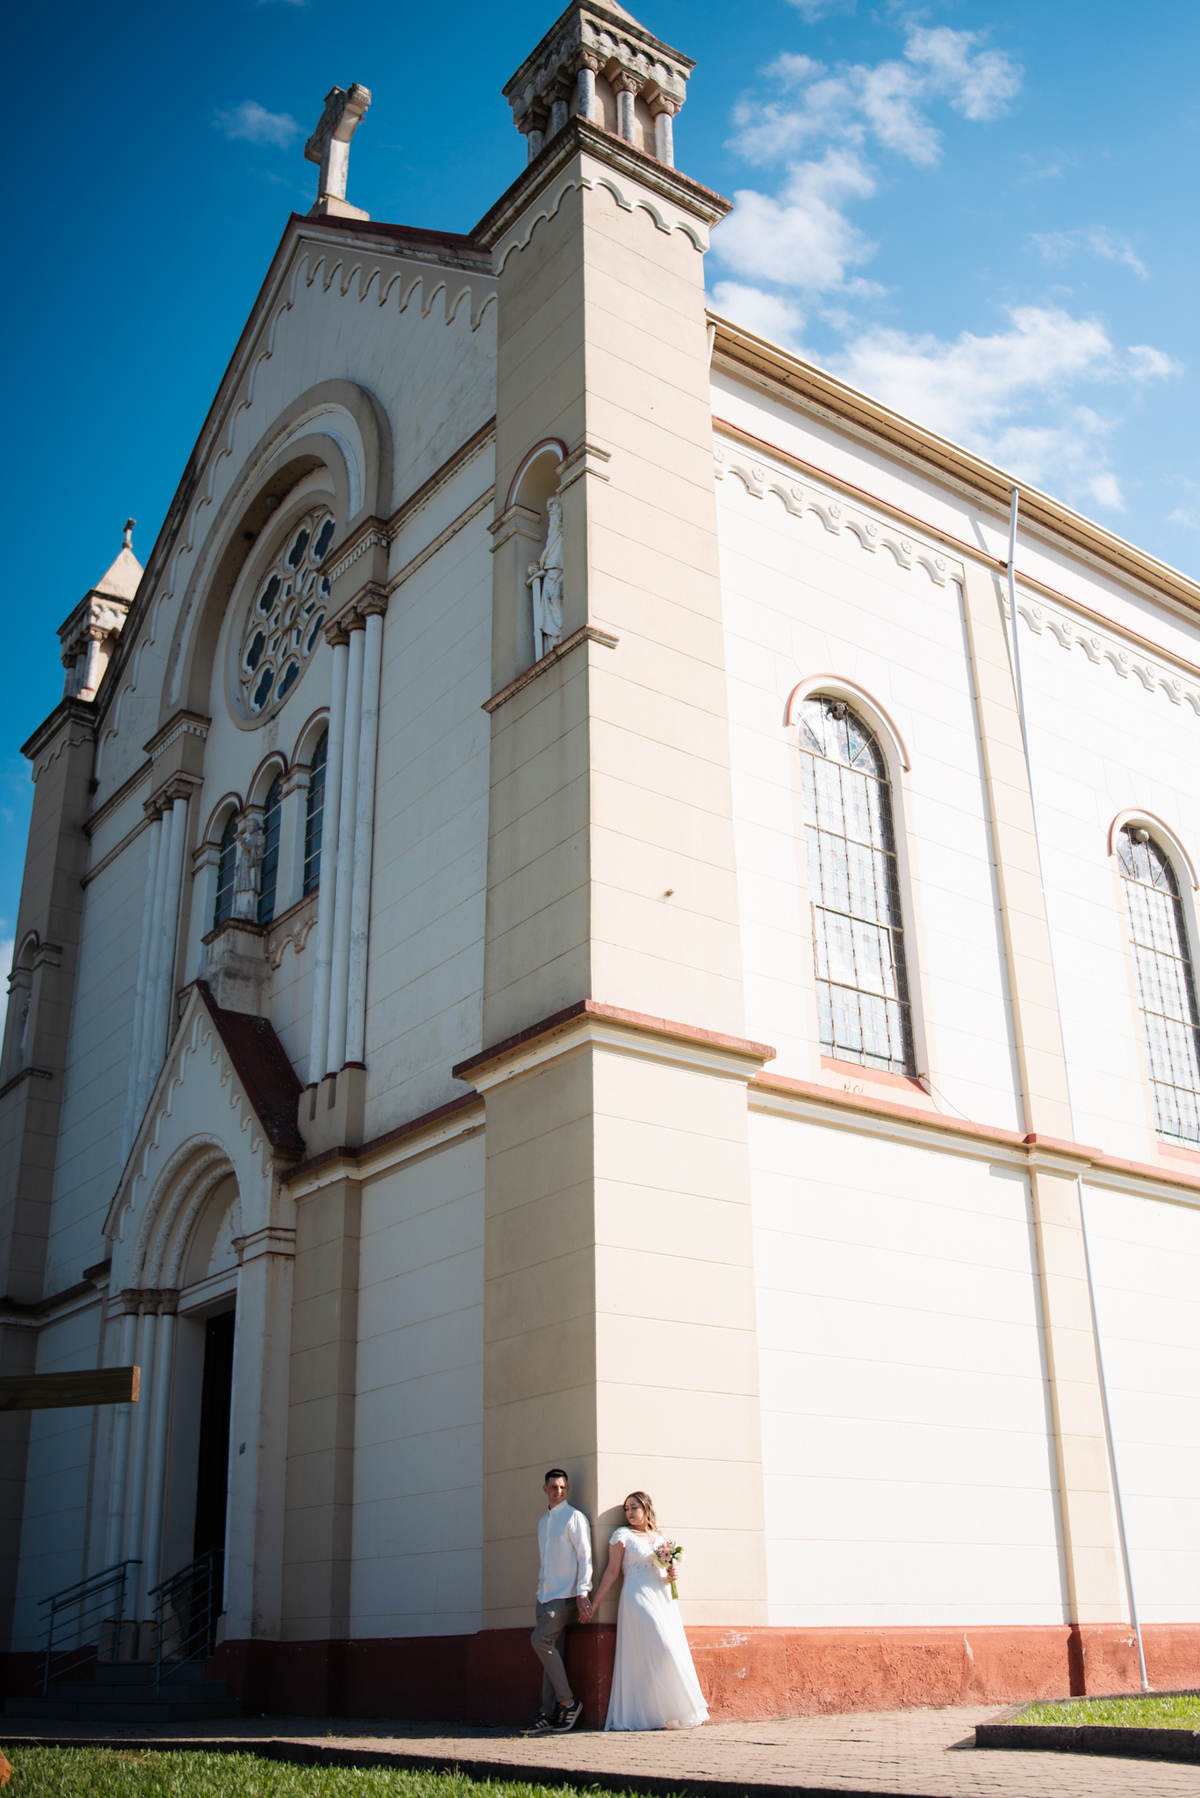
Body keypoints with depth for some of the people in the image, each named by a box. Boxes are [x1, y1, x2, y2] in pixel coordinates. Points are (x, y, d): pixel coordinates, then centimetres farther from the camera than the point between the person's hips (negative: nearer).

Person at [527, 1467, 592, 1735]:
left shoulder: (574, 1517, -4)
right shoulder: (543, 1522, 18)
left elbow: (585, 1557, -8)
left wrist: (582, 1594, -15)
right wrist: (541, 1585, 14)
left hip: (565, 1595, -7)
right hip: (545, 1594, 7)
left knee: (540, 1640, -17)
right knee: (549, 1651, 4)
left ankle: (568, 1701, -7)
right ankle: (549, 1715, 4)